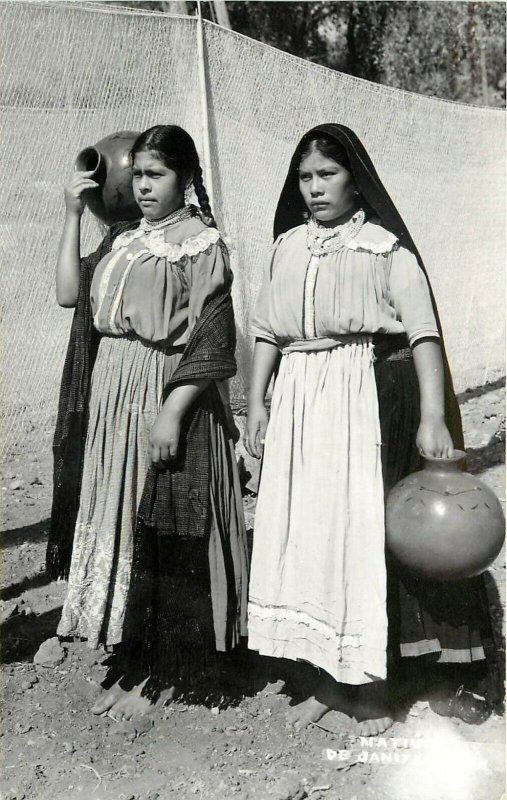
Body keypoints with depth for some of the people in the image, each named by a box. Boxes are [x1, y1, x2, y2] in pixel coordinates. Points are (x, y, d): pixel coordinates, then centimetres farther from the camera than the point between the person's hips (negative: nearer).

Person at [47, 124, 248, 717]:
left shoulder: (200, 243, -6)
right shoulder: (121, 240, 15)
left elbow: (211, 340, -14)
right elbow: (69, 293, 5)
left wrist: (173, 414, -20)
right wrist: (73, 217, 2)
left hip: (167, 401, -7)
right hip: (112, 401, 7)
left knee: (168, 538, 1)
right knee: (119, 530, 12)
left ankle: (169, 674, 17)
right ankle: (132, 663, 28)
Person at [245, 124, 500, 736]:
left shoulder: (386, 247, -3)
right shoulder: (287, 247, 13)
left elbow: (423, 332, -11)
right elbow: (267, 333, 14)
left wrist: (433, 416, -21)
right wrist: (256, 404, 7)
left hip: (363, 401, -5)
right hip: (297, 403, 5)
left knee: (361, 534, -3)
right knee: (301, 537, 7)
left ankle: (371, 685, 15)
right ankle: (328, 680, 23)